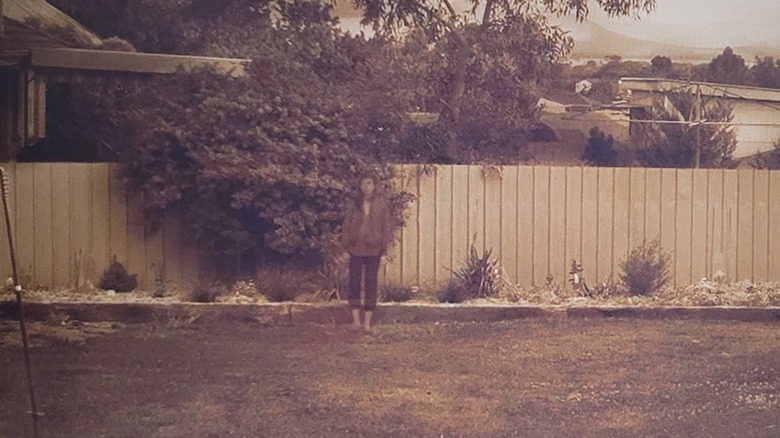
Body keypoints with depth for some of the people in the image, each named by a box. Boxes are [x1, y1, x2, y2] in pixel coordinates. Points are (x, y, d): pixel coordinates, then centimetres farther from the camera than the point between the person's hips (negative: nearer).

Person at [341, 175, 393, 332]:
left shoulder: (381, 204, 1)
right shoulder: (353, 204, 6)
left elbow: (387, 225, 1)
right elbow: (346, 224, 7)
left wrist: (384, 244, -6)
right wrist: (347, 243, -2)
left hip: (374, 250, -1)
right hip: (356, 249, 1)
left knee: (371, 284, 2)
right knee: (354, 282, -1)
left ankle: (367, 321, 7)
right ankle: (356, 319, 5)